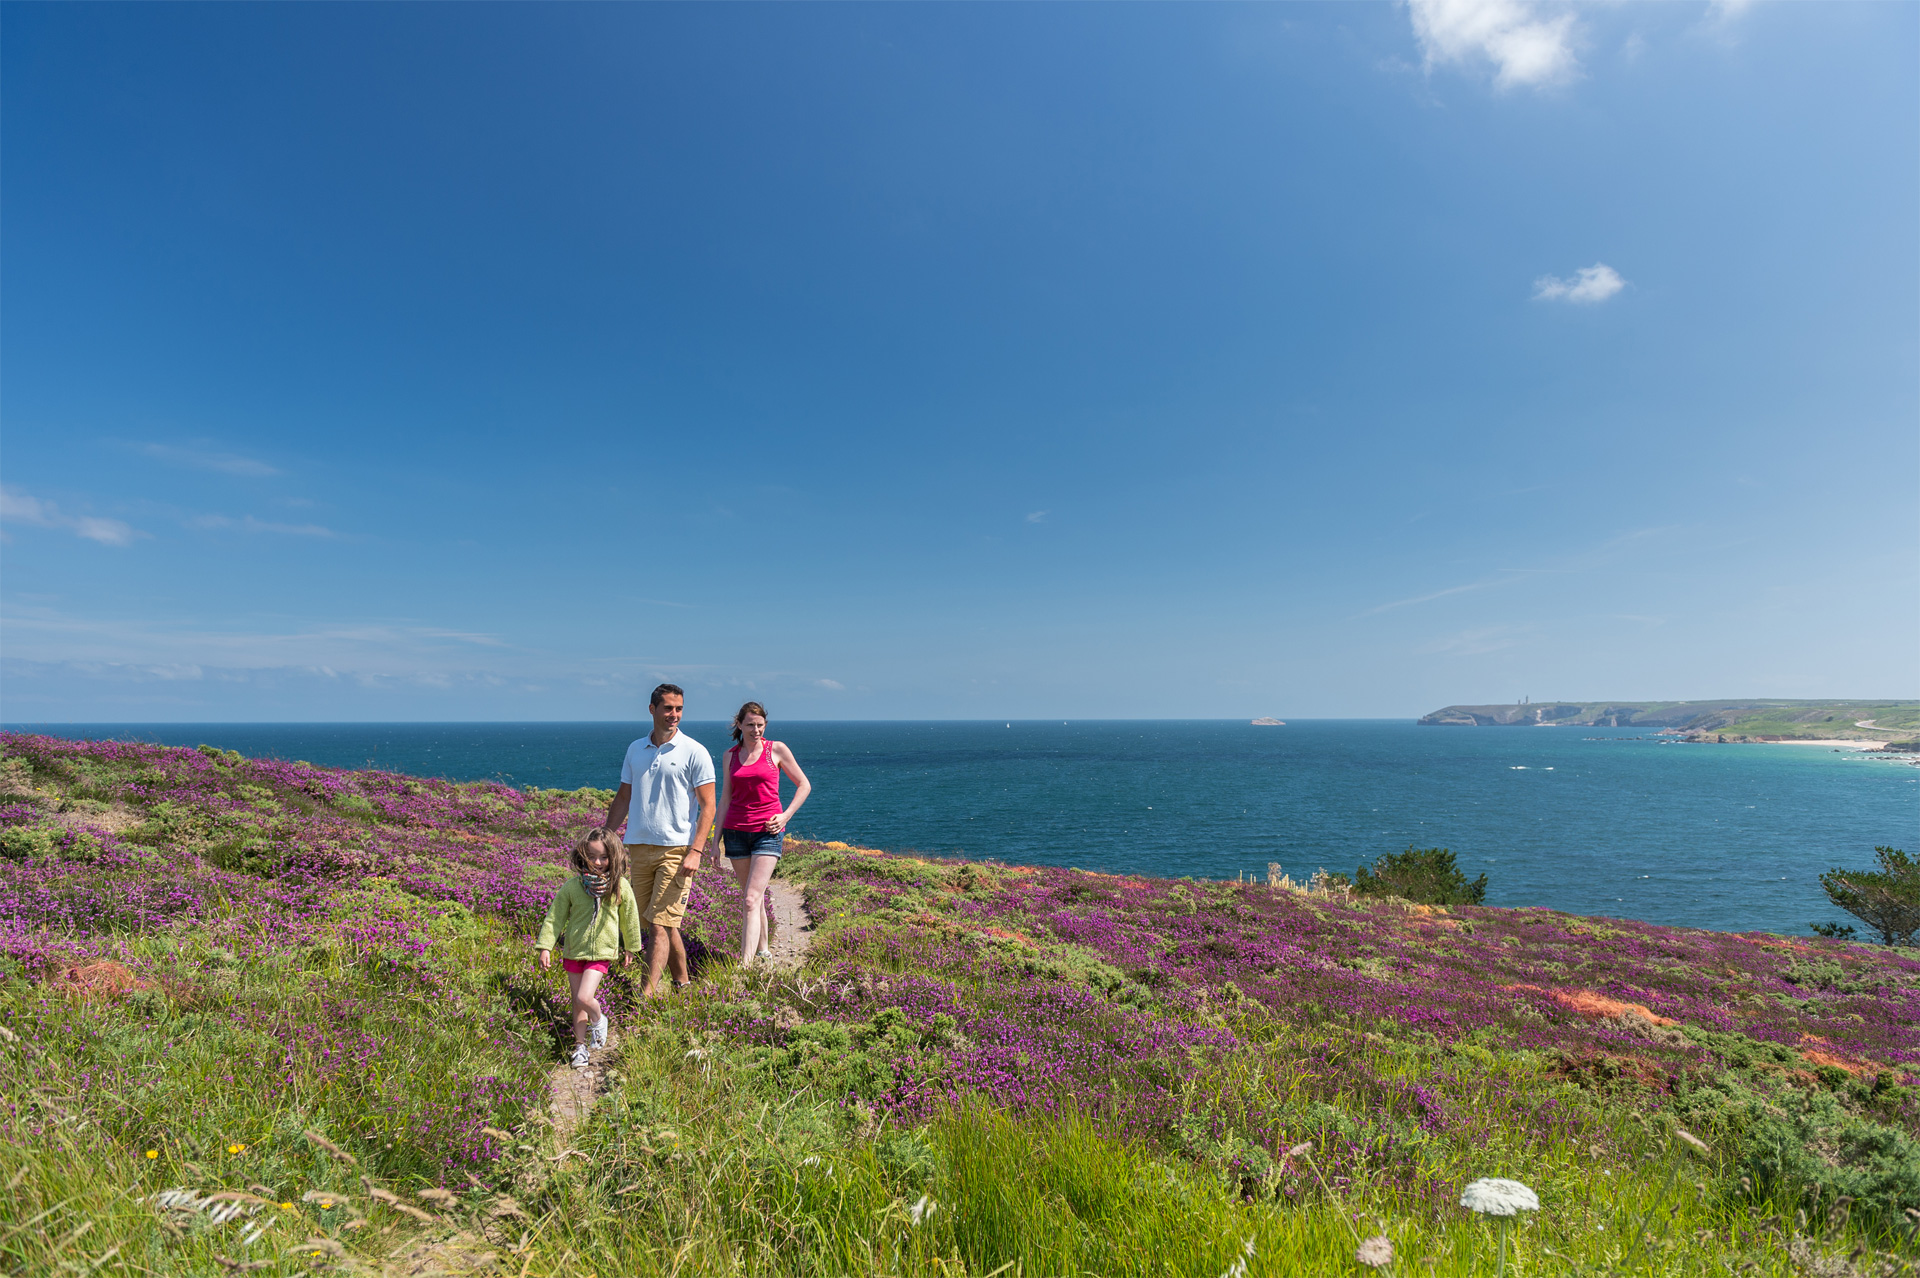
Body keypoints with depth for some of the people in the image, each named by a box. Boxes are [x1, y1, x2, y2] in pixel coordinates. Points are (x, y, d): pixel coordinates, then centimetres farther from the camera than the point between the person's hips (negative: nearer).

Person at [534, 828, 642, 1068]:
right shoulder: (572, 886, -10)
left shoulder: (620, 887, -10)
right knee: (577, 1003, 12)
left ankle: (598, 1019, 17)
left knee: (584, 998, -15)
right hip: (574, 951, 2)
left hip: (601, 952, -2)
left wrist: (630, 948, 12)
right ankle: (580, 1045, 30)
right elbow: (555, 917, -1)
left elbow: (629, 919, 4)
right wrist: (545, 947, -3)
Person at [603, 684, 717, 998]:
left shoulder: (694, 752, -4)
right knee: (659, 922, 11)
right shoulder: (635, 749, 11)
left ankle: (648, 992, -6)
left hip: (676, 848, -5)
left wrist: (695, 852, -16)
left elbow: (708, 806, -7)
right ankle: (683, 981, 25)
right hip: (638, 847, 5)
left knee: (660, 922, -8)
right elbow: (623, 798, 19)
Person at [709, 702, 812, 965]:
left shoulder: (777, 750, 0)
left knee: (751, 900, -14)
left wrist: (785, 816, -6)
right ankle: (762, 951, 30)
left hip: (767, 832, -3)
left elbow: (804, 785, 5)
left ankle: (745, 965, -18)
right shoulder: (730, 756, 9)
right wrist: (716, 836, 9)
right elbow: (726, 798, 13)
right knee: (754, 897, 12)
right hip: (736, 831, 4)